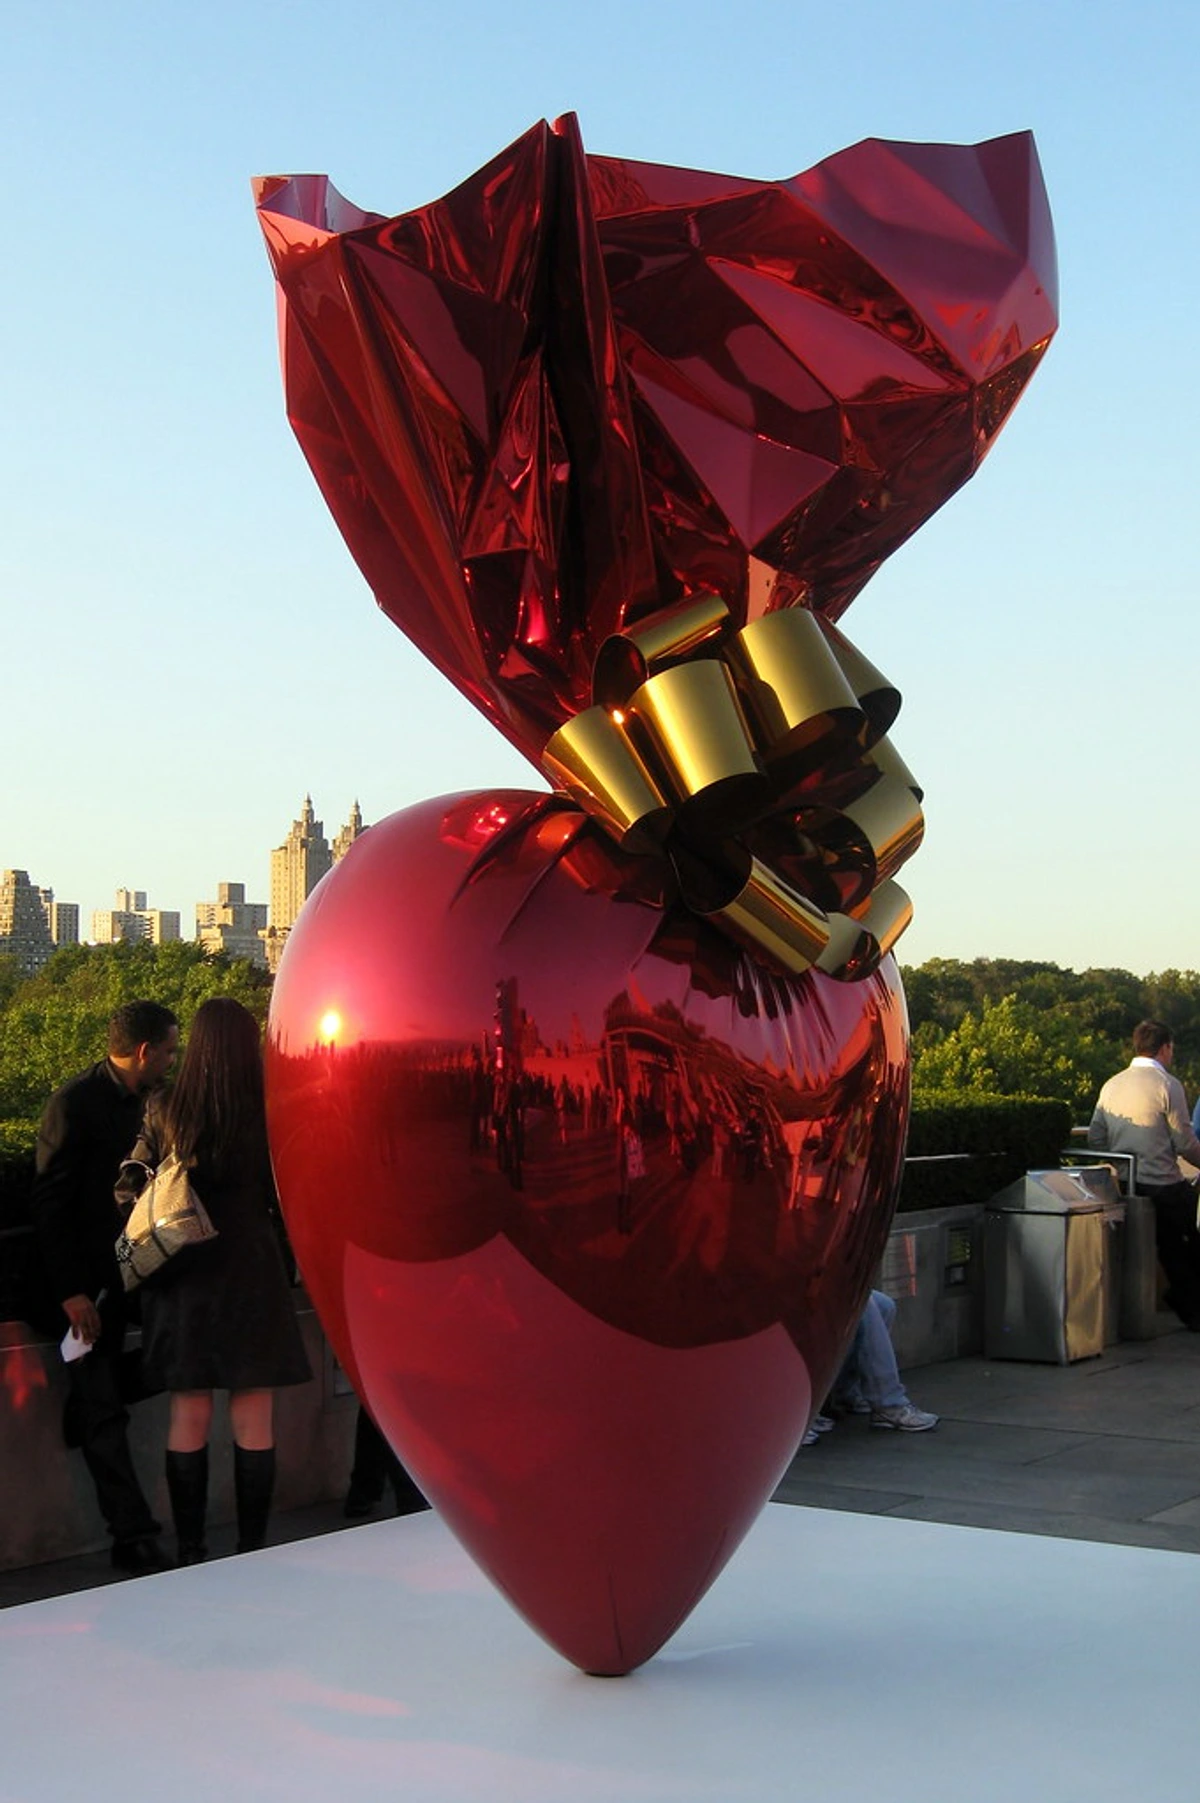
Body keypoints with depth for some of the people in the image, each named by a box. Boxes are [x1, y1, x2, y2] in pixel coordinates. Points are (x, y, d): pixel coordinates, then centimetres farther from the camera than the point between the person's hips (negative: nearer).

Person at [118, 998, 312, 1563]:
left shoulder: (164, 1114, -5)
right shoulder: (271, 1117, -10)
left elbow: (130, 1191, 1)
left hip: (184, 1278, 2)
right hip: (251, 1276, -2)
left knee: (189, 1419, 10)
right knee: (254, 1422, 6)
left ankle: (190, 1553, 14)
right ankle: (251, 1551, 10)